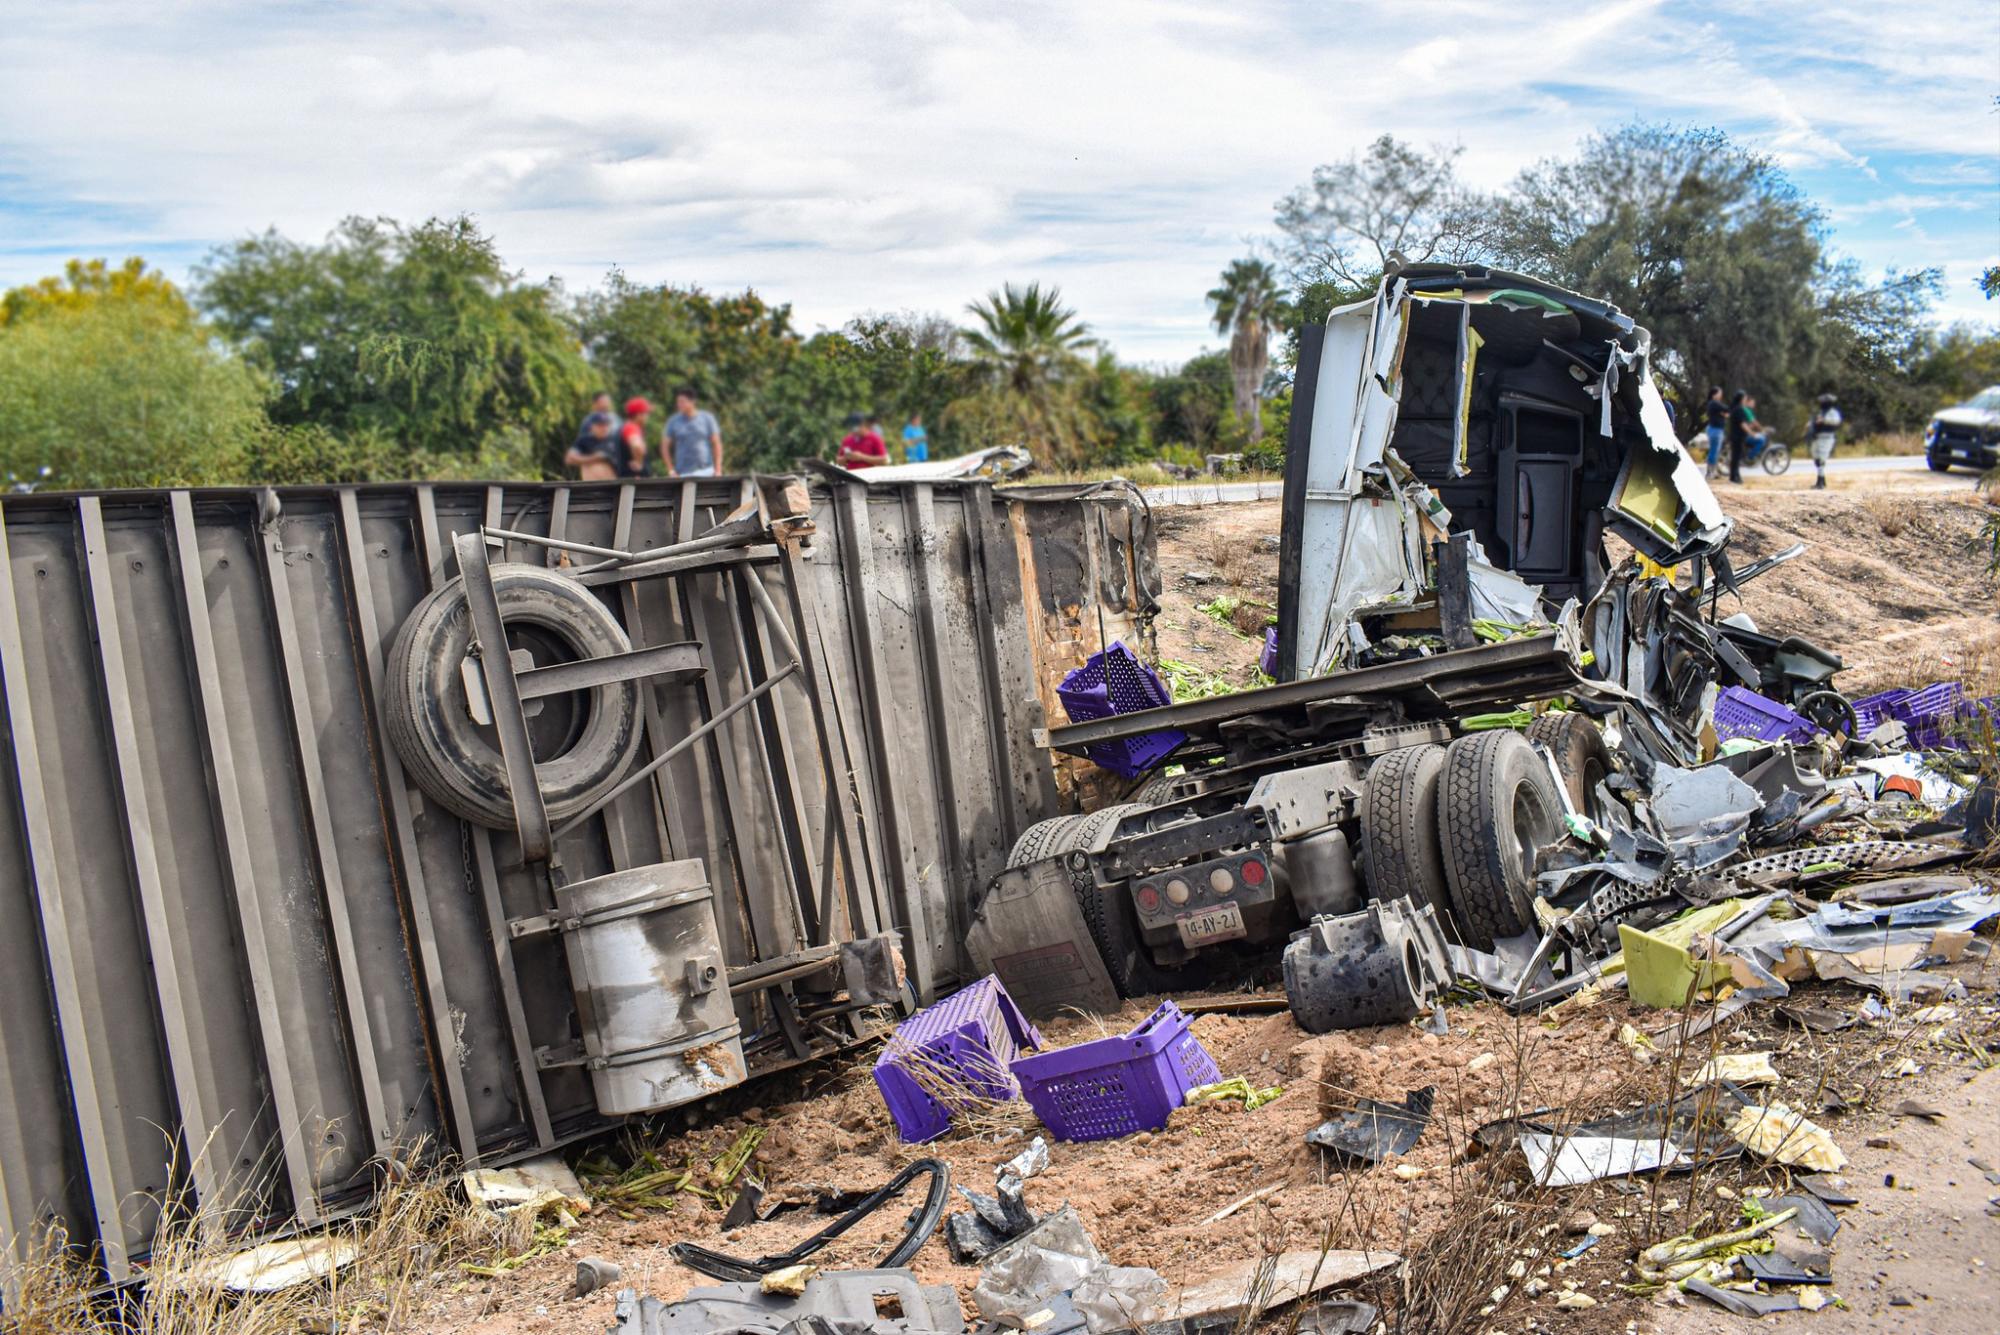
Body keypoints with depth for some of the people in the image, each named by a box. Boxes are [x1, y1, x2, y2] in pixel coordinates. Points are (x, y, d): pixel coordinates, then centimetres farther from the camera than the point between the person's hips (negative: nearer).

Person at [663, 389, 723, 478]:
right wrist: (671, 470, 2)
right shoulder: (673, 421, 6)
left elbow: (716, 444, 5)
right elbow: (665, 446, 9)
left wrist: (718, 470, -2)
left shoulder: (707, 418, 5)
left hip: (705, 471, 0)